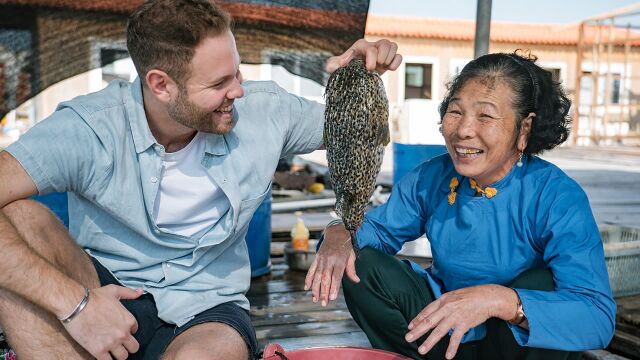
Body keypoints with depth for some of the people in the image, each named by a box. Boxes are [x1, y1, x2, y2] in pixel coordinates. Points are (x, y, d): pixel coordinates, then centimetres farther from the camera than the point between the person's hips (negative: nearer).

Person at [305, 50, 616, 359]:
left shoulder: (558, 198, -22)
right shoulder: (430, 179, -10)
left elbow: (599, 317, -31)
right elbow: (378, 228, 4)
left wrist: (499, 300, -47)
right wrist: (340, 232, -20)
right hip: (444, 335, 3)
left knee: (538, 282, -33)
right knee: (360, 264, -12)